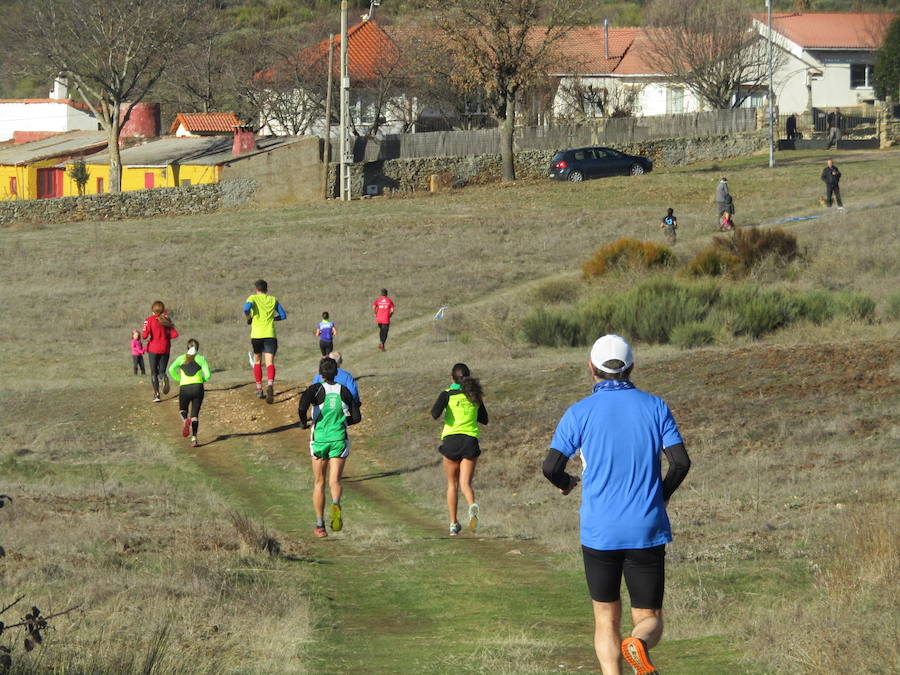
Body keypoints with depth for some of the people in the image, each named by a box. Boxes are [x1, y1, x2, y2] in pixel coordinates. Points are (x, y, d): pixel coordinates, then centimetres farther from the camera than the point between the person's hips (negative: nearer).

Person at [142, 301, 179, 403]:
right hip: (165, 348, 3)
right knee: (161, 371, 11)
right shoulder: (166, 320, 4)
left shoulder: (149, 320, -6)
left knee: (154, 372, 8)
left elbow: (144, 335, -16)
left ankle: (156, 394, -2)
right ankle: (164, 378, -25)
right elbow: (174, 334, -2)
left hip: (153, 348, -3)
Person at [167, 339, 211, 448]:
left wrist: (179, 379, 8)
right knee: (195, 414, 7)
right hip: (198, 388, 0)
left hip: (184, 387, 0)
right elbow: (207, 375, -3)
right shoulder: (201, 359, 5)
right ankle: (194, 439, -4)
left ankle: (185, 420, -16)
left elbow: (171, 369, -6)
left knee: (182, 410, 20)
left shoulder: (181, 358, 8)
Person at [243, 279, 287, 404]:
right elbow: (283, 315, 15)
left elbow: (247, 307, -17)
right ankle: (270, 385, -37)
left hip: (256, 334, 0)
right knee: (270, 362, -10)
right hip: (270, 334, 0)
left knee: (257, 361, 19)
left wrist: (248, 318, 2)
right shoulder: (273, 300, 12)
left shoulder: (253, 298, 5)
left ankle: (259, 390, 23)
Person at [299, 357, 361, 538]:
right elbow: (356, 417, 5)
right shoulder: (344, 391, 4)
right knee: (335, 482, -4)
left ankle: (320, 525, 16)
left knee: (319, 483, 14)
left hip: (319, 440, -1)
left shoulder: (316, 389, -5)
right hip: (339, 440, 1)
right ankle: (336, 504, -38)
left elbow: (303, 402, -25)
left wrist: (303, 422, -6)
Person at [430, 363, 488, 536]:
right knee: (465, 484, -3)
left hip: (451, 439, -2)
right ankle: (472, 505, -37)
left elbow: (435, 414, -15)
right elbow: (484, 420, 21)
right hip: (471, 441, 2)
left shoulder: (447, 394, 0)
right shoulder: (475, 396, 11)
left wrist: (435, 410, 7)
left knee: (452, 484, 14)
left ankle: (453, 524, 13)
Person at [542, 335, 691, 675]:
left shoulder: (580, 413, -2)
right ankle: (639, 645, -28)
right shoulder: (654, 407, 2)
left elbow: (551, 467, -7)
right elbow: (681, 462, -4)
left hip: (599, 532, 0)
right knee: (649, 619, 7)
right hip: (647, 530, 0)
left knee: (606, 618, 15)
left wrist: (565, 483, 16)